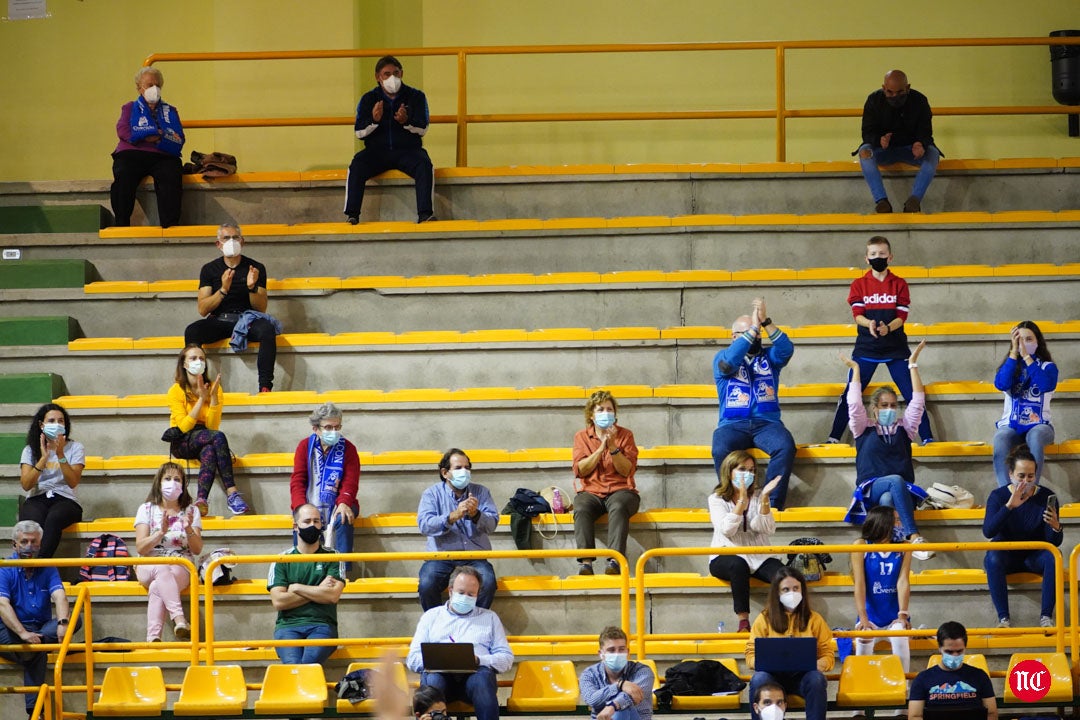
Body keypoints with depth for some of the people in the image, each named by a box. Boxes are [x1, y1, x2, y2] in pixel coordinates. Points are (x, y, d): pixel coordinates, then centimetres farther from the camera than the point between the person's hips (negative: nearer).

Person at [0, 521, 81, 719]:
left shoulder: (47, 568, 7)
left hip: (42, 628, 5)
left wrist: (63, 623, -36)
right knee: (37, 651, -39)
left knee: (74, 621, -25)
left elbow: (59, 596, -12)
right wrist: (23, 633, -36)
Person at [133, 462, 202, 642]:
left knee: (157, 587, -35)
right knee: (162, 568, -39)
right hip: (148, 568, -1)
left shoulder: (191, 511, 11)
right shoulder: (147, 509, 8)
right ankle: (179, 619, -55)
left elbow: (197, 550, 2)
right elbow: (141, 548, -4)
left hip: (181, 568, 1)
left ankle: (153, 637, -46)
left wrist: (189, 530, -17)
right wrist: (161, 532, -21)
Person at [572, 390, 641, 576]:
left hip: (620, 490, -1)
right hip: (591, 491, 1)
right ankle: (585, 561, -45)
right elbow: (580, 470, 0)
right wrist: (601, 448, -9)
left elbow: (627, 470, -1)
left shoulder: (625, 435, 10)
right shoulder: (581, 437, 13)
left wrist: (613, 447, -12)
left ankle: (614, 560, -49)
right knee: (581, 510, -34)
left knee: (618, 508, -37)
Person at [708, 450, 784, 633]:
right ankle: (743, 622, -36)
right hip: (725, 557, -3)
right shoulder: (717, 499, 3)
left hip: (759, 557, 3)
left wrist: (764, 498, -16)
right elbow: (727, 530, -15)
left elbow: (768, 529, -5)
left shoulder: (758, 496, 11)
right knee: (738, 565, -38)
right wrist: (742, 501, -23)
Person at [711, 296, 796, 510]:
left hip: (767, 422, 1)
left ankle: (772, 505, -29)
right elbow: (729, 361, -11)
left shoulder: (768, 357, 20)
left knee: (785, 447, -32)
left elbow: (786, 349, -2)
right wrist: (754, 328, -11)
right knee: (721, 451, -35)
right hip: (732, 425, -1)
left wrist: (766, 322, -13)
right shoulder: (722, 358, 14)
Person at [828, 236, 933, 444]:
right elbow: (857, 315, -6)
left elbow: (901, 316, -5)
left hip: (895, 347, 0)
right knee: (850, 393, -1)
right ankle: (834, 437, 6)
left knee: (912, 393, -3)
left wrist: (888, 328, -26)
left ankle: (927, 437, 1)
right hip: (866, 347, 1)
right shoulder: (859, 285, 4)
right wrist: (869, 324, -29)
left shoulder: (899, 284, 2)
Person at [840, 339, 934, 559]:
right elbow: (854, 403, 5)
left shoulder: (904, 427, 20)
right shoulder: (864, 429, 17)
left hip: (900, 491, 2)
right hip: (870, 490, -2)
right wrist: (856, 370, 10)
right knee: (896, 480, -37)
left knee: (887, 499, -37)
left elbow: (917, 401, 12)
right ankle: (914, 536, -51)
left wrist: (913, 365, 12)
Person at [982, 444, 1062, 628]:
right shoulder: (998, 496, -8)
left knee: (1053, 557, -31)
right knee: (993, 558, -34)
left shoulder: (1046, 496, -8)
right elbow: (988, 531, -24)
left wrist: (1055, 527, -33)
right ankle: (1003, 618, -32)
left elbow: (1054, 542, -9)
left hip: (1034, 557, 1)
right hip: (1006, 555, -1)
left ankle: (1046, 616, -26)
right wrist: (1009, 506, -35)